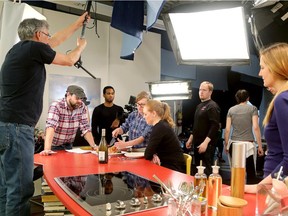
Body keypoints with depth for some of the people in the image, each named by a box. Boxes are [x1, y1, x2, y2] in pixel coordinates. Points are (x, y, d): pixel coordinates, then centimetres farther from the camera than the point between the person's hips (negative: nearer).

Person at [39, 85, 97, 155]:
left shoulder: (82, 107, -6)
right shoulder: (56, 106, -18)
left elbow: (85, 128, -2)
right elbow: (51, 127, -30)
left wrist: (93, 146, -9)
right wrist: (47, 149, -41)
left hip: (68, 146, 4)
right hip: (54, 146, -3)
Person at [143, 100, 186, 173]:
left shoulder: (160, 127, -21)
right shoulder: (162, 125, 7)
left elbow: (147, 155, -20)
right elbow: (153, 149, 11)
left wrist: (153, 156, 0)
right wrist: (155, 155, -8)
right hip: (168, 166, 7)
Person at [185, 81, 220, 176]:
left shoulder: (212, 106, -12)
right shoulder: (199, 106, 17)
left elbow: (215, 126, -21)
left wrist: (206, 142, -25)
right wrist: (191, 138, 19)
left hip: (207, 144, -9)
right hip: (198, 143, 9)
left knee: (206, 170, -7)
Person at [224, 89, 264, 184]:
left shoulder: (231, 110, 8)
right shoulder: (252, 108, 3)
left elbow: (227, 129, 6)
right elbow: (256, 127, -5)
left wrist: (226, 145, 15)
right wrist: (260, 146, 0)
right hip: (248, 144, -2)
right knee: (251, 173, 3)